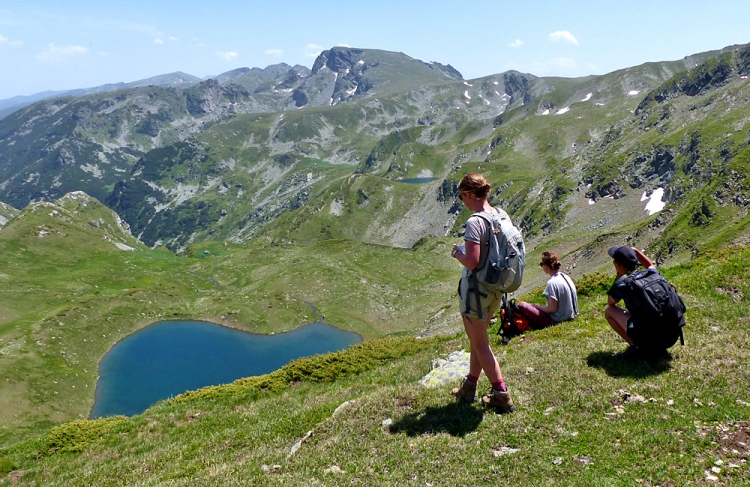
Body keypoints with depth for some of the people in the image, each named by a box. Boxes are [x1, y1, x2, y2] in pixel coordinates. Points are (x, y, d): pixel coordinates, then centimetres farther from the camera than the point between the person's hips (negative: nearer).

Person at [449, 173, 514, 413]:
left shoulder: (474, 222, -24)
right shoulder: (501, 215, 1)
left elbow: (472, 262, -28)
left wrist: (457, 253, -8)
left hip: (476, 288, -9)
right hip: (495, 289, 9)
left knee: (480, 344, 7)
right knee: (478, 339, 22)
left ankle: (501, 395, 14)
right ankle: (469, 387, 36)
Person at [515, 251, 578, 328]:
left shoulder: (552, 282, -21)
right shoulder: (566, 277, 6)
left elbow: (552, 309, -21)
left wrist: (537, 307, -4)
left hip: (556, 321, -9)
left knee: (521, 305, -7)